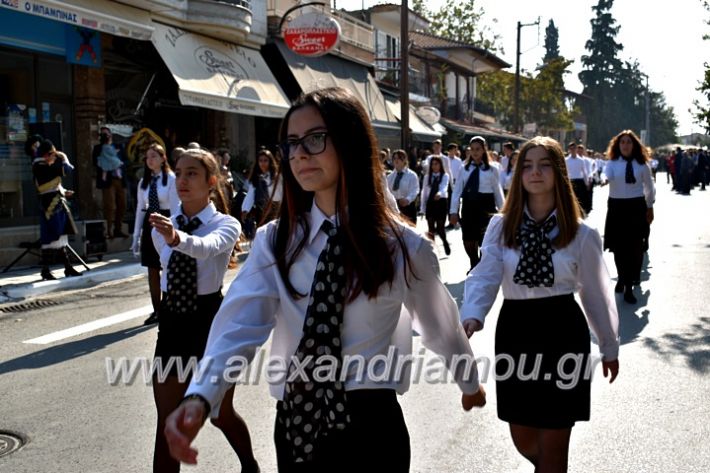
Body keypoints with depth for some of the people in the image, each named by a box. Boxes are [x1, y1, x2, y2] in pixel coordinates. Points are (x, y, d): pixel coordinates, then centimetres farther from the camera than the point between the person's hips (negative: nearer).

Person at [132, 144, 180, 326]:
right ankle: (157, 310, 18)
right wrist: (136, 237, 10)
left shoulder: (171, 179, -8)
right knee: (152, 270, 8)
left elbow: (175, 207, -10)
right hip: (149, 224, 6)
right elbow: (140, 209, 11)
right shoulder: (143, 182, 10)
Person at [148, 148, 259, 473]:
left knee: (221, 415, 14)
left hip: (212, 321, -4)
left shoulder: (226, 225, -12)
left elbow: (206, 247, -36)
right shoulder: (162, 229, 3)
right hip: (172, 324, 4)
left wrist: (177, 237, -55)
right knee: (167, 423, 3)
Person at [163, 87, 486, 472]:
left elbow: (441, 326, 8)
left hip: (370, 427, -2)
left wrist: (470, 383, 25)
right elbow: (240, 324, -17)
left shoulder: (404, 246, -7)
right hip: (294, 426, 3)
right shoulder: (274, 242, -3)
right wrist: (199, 396, -34)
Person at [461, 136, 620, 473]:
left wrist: (609, 347, 14)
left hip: (562, 334, -2)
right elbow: (485, 276, -14)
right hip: (514, 333, 2)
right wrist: (471, 316, -32)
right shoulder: (500, 226, -1)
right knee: (523, 440, 16)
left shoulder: (581, 233, -2)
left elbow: (596, 293, 6)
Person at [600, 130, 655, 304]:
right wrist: (604, 179, -45)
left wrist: (650, 207, 15)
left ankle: (628, 286, -2)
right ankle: (622, 278, 30)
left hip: (636, 206, 0)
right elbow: (606, 174, -21)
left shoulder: (642, 165, 3)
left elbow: (649, 187, 13)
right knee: (618, 246, 6)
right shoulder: (612, 162, 1)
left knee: (634, 247, -5)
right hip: (617, 206, 1)